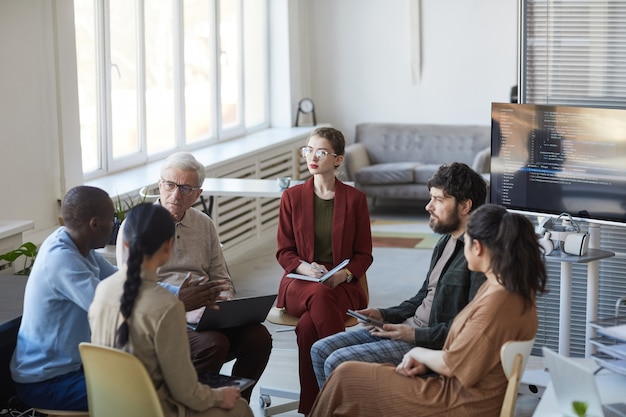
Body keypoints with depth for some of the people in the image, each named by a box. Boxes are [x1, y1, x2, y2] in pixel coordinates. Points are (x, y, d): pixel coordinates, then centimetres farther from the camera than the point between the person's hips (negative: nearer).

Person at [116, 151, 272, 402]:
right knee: (214, 343, -32)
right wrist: (177, 301, -23)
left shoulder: (204, 224, 17)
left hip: (205, 317, 6)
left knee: (258, 336, -19)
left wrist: (223, 302, -5)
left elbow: (221, 278, 20)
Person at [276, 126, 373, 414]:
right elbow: (284, 252, 6)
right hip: (299, 283, 1)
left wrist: (343, 275, -15)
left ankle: (312, 406, -19)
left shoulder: (355, 199, 4)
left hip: (342, 285, -1)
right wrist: (307, 269, -15)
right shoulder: (292, 197, 6)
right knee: (320, 297, -37)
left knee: (308, 326, -33)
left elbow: (363, 255, 6)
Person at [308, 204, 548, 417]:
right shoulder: (514, 290, 4)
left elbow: (452, 364, -21)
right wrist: (427, 361, 1)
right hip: (458, 389, 10)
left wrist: (419, 354, -3)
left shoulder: (498, 303, -28)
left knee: (346, 377, 0)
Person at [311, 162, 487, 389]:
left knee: (338, 362, -19)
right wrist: (384, 314, 8)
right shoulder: (445, 242, 14)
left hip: (432, 344, -10)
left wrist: (416, 335, -21)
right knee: (321, 350, 4)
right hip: (409, 327, 10)